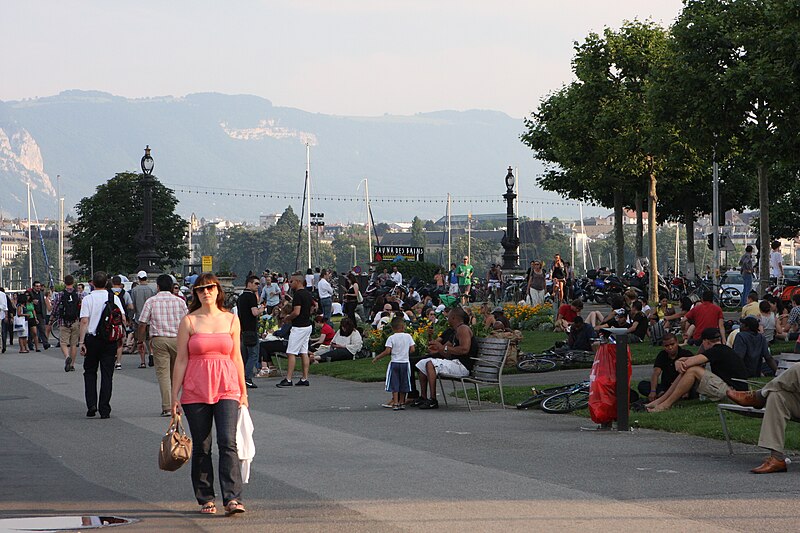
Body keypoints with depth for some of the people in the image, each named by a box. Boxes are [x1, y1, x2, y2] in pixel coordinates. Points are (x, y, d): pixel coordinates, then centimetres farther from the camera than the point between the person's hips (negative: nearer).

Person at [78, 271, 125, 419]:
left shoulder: (87, 299, -4)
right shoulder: (114, 298, 1)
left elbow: (84, 321, -9)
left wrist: (81, 342, -8)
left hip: (92, 339, -1)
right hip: (110, 340, 1)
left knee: (90, 372, 13)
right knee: (107, 374, 4)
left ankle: (91, 406, 1)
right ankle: (104, 409, 1)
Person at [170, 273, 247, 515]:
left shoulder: (231, 320, 8)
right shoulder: (189, 321, 3)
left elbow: (236, 358, 13)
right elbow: (181, 360, 3)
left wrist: (243, 392, 13)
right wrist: (174, 396, 0)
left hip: (227, 388, 0)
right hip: (195, 392, 0)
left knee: (228, 442, -12)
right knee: (201, 447, 4)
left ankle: (232, 498, -16)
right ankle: (205, 499, 14)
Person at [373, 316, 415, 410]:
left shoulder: (391, 338, -8)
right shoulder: (408, 336, -1)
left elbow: (387, 351, -14)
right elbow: (412, 349, -2)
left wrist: (377, 358, -3)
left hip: (395, 363, -2)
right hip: (405, 362, 2)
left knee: (394, 384, 2)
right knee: (403, 384, 13)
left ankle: (395, 403, -4)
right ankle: (402, 403, 20)